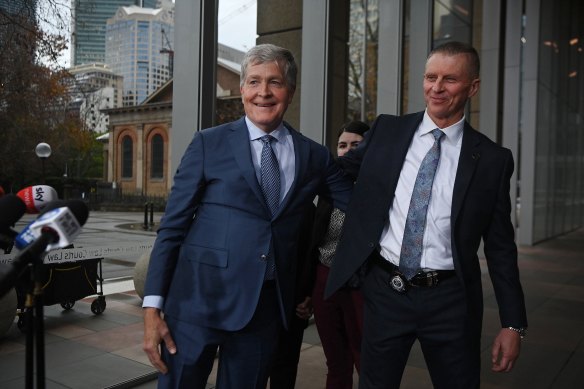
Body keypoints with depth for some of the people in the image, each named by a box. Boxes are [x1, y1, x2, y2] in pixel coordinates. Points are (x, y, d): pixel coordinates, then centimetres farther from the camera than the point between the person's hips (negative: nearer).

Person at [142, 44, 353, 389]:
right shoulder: (209, 144, -1)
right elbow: (172, 227, -2)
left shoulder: (315, 156, 6)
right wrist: (153, 308, -6)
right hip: (198, 301, -2)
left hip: (267, 308, 2)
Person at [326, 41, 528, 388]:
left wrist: (513, 323, 2)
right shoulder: (387, 131, 2)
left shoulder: (493, 159, -2)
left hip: (450, 299, -1)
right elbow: (337, 171, 18)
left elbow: (501, 247, 2)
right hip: (385, 291, 1)